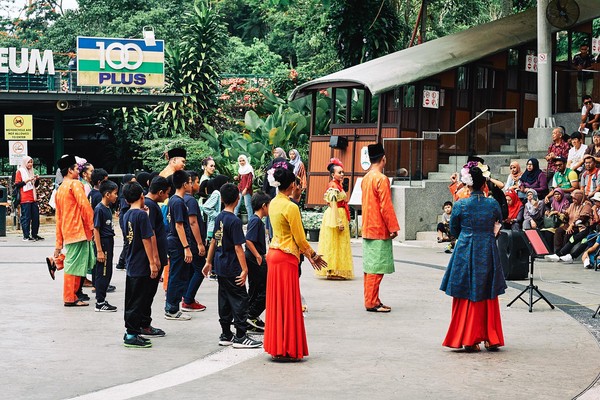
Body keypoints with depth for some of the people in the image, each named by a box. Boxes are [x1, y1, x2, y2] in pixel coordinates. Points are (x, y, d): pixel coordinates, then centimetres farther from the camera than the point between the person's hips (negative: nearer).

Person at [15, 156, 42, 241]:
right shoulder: (20, 171, 0)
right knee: (26, 217, -7)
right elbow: (17, 184, -8)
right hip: (25, 199, -7)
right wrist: (26, 180, -17)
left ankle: (34, 234, 12)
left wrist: (37, 179, 6)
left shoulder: (31, 171, 20)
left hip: (33, 198, 7)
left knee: (36, 216, 5)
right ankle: (26, 236, -5)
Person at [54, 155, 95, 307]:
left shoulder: (60, 189, 19)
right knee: (74, 264, -4)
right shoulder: (75, 184, -7)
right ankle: (70, 299, -1)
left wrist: (59, 244, 21)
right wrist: (92, 225, -12)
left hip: (67, 233, 9)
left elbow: (58, 218, 20)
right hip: (79, 230, -9)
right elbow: (85, 205, -20)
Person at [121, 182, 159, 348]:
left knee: (132, 301, 14)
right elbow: (146, 240, -17)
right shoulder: (142, 214, -15)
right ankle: (131, 335, -2)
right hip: (141, 266, -8)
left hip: (131, 266, 8)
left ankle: (132, 332, 20)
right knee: (139, 302, -4)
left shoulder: (127, 215, 9)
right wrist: (152, 263, -16)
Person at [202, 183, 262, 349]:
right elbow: (238, 247, -20)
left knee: (224, 301, 13)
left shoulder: (219, 218, 8)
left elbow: (214, 241, 16)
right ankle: (240, 337, -2)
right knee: (240, 300, -3)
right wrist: (244, 269, -20)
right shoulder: (234, 221, -17)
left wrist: (209, 262, 24)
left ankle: (226, 335, 19)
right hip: (232, 268, -8)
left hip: (220, 266, 8)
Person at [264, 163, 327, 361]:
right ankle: (285, 350, 3)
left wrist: (307, 254, 16)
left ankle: (276, 346, 19)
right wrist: (313, 255, 3)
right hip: (286, 257, -8)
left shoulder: (274, 203, 9)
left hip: (274, 254, 8)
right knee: (287, 303, -2)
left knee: (276, 302, 13)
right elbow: (299, 238, -13)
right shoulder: (290, 207, -17)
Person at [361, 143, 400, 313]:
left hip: (368, 229, 9)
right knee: (376, 268, -5)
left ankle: (371, 300, 17)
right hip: (380, 229, -9)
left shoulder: (366, 178, 11)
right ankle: (372, 303, -3)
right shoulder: (381, 179, -15)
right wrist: (393, 228, -13)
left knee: (370, 267, 12)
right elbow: (386, 206, -19)